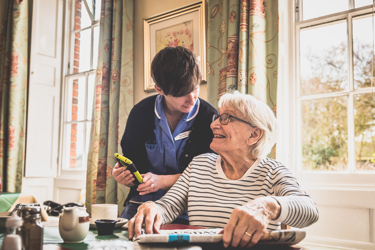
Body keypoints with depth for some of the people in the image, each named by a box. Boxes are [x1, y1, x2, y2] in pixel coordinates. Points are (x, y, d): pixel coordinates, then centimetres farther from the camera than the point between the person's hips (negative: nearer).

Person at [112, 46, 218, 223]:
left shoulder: (210, 118, -8)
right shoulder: (141, 113, 1)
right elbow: (131, 160, 8)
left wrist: (162, 181, -20)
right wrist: (124, 176, -17)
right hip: (143, 201, 2)